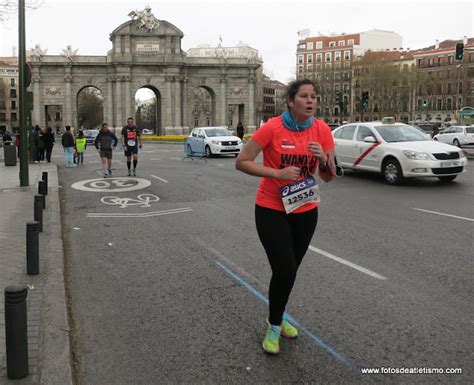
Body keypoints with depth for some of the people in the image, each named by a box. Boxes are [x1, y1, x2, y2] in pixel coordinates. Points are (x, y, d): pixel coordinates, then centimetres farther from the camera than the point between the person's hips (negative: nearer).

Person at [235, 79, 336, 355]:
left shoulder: (322, 130, -6)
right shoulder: (273, 127, -17)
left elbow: (329, 177, -1)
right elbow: (242, 162, -15)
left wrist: (323, 158, -23)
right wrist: (277, 173, -25)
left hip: (305, 210, 4)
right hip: (272, 210, -4)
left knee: (290, 269, 17)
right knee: (285, 270, -11)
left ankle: (277, 318, 41)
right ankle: (274, 326, 15)